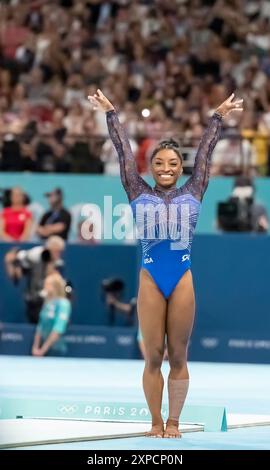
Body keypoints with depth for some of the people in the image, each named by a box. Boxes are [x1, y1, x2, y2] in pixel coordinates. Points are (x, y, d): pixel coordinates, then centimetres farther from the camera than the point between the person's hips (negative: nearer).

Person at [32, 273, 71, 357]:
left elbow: (58, 329, -18)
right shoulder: (47, 303, 11)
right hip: (43, 348, 7)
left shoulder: (63, 304, -11)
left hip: (56, 349, -7)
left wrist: (43, 349, -16)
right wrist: (35, 347, 4)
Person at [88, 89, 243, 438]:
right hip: (150, 279, -1)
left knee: (178, 356, 4)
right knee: (153, 357, 1)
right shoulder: (139, 194, 8)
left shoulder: (192, 193, 10)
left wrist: (219, 117, 21)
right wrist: (110, 113, 15)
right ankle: (156, 422, 7)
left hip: (182, 280, 1)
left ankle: (173, 422, 9)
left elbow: (205, 151, 16)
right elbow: (123, 150, 11)